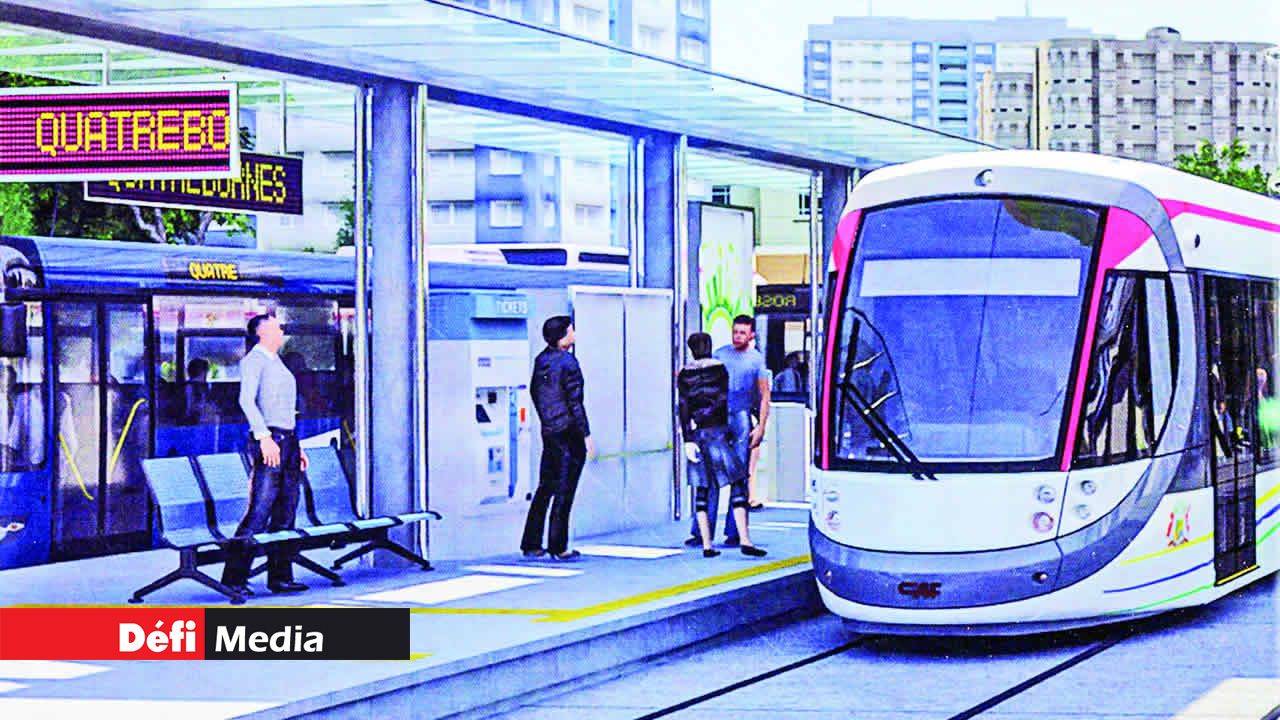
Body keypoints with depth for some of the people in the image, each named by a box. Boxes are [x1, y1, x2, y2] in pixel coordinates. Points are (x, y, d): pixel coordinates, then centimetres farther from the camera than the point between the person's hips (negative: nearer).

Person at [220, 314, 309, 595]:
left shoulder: (277, 363, 23)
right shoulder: (254, 360, -6)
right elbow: (246, 399, -19)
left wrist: (296, 446, 23)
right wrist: (264, 436, -27)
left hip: (287, 440, 9)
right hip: (269, 441, -9)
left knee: (285, 514, 8)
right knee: (259, 512, -13)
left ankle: (280, 577, 11)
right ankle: (234, 576, -11)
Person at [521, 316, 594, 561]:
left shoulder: (541, 359, 7)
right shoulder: (567, 362, -15)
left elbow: (534, 391, 16)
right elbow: (575, 402, -16)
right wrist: (587, 435, -12)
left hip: (548, 431, 7)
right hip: (569, 432, -7)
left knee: (545, 487, 14)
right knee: (564, 491, -1)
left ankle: (531, 544, 15)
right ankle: (557, 547, 2)